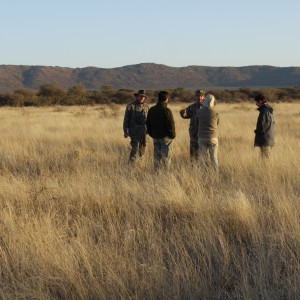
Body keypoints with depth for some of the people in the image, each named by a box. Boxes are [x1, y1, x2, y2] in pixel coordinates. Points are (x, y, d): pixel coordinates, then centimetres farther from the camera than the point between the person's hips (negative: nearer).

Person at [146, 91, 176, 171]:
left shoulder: (151, 110, 6)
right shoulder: (167, 110, -15)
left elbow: (148, 124, 12)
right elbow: (171, 125, -15)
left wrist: (151, 134, 19)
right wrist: (173, 135, -2)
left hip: (155, 137, 6)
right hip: (165, 137, -6)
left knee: (157, 156, 12)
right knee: (166, 156, 0)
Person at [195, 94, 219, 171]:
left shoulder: (199, 112, -2)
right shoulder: (215, 113, -7)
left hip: (202, 138, 2)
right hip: (213, 138, -1)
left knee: (203, 157, 7)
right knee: (214, 158, 6)